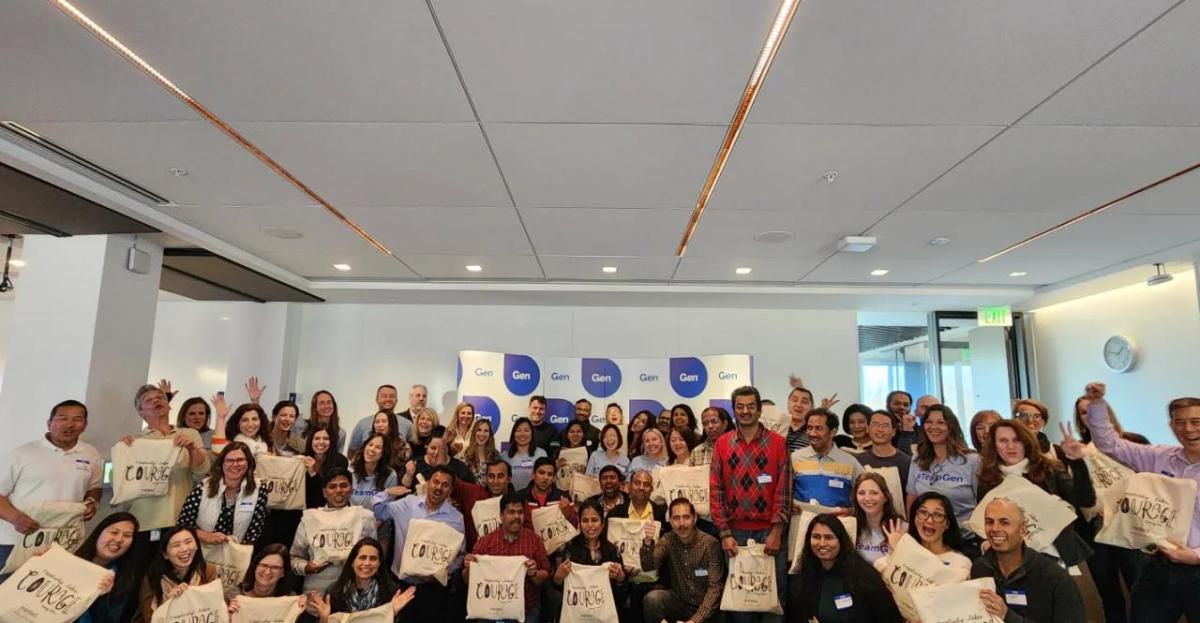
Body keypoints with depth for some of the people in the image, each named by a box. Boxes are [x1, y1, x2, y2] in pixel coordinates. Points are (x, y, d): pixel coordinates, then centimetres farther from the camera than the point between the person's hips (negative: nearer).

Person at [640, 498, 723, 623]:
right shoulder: (668, 540, -4)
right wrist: (647, 542, -35)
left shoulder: (710, 544, -15)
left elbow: (714, 587, -15)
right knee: (652, 598, -25)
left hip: (703, 606, -2)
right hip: (678, 601, 2)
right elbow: (648, 566, -16)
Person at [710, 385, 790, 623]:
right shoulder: (722, 444, 4)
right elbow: (716, 490, 2)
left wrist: (776, 531, -9)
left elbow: (784, 489, -3)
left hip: (770, 530, -1)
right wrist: (724, 533, -4)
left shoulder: (777, 443, 1)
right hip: (736, 531, 1)